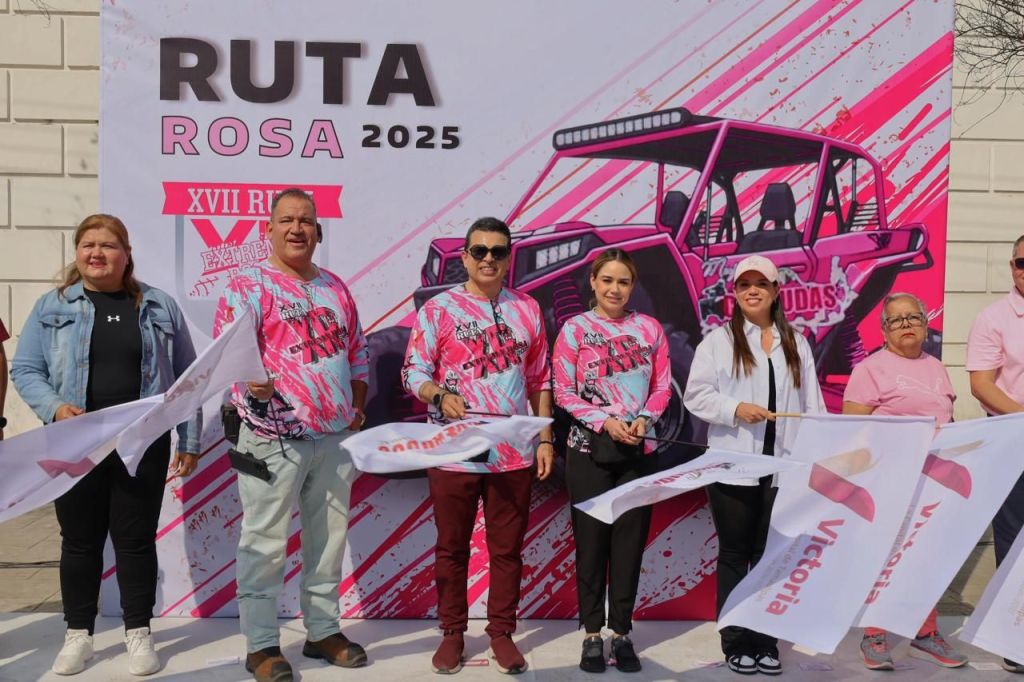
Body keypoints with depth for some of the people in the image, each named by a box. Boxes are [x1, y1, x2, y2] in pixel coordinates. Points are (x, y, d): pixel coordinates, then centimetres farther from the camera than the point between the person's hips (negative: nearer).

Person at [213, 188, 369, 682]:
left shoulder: (335, 287, 14)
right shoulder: (248, 285, -5)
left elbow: (357, 351, 19)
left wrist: (358, 407, 11)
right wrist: (249, 379, -35)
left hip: (336, 437, 6)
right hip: (274, 437, -6)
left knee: (329, 538, 14)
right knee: (265, 543, 1)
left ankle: (323, 630, 29)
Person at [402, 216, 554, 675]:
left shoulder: (527, 309, 8)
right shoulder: (438, 309, -2)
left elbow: (540, 379, 11)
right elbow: (413, 371, -5)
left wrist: (545, 438, 7)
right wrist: (440, 395, -25)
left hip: (514, 454, 2)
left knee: (507, 548, 11)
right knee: (452, 548, 10)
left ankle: (501, 632, 26)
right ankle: (452, 633, 26)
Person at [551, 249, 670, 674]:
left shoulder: (649, 328, 7)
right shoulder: (575, 329, -1)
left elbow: (663, 386, 7)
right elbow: (564, 393, -5)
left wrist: (643, 420, -10)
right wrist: (605, 422, -15)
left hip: (640, 450, 2)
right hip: (589, 450, -2)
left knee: (630, 541, 7)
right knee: (591, 540, 4)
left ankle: (622, 633, 19)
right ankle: (592, 634, 16)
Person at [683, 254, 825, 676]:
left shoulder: (796, 343, 12)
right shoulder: (717, 340, 2)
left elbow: (812, 404, 8)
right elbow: (696, 396, -4)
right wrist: (736, 409, -18)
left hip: (784, 466, 3)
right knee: (735, 554, 7)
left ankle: (766, 642, 22)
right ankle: (736, 643, 17)